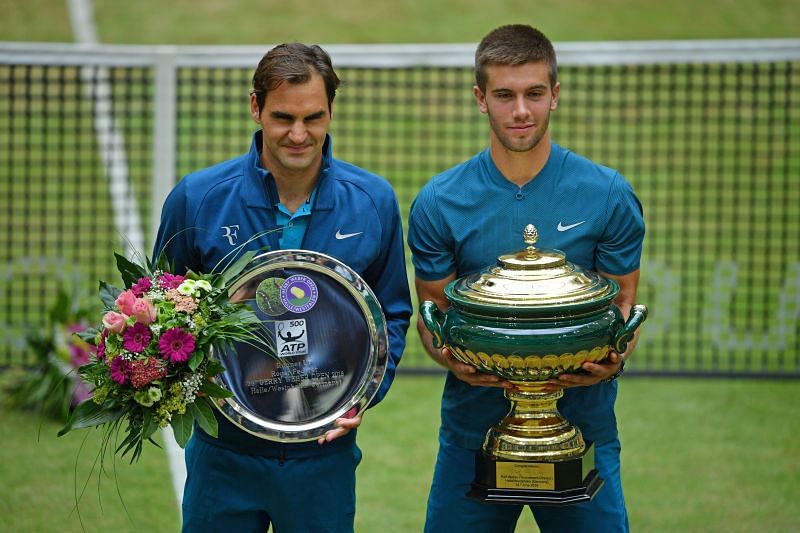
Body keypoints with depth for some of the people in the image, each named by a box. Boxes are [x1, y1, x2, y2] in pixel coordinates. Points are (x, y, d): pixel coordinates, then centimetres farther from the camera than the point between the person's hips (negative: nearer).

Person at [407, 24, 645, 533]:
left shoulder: (609, 195, -2)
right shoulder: (439, 203, -1)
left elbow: (623, 302, 4)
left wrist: (612, 362, -17)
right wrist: (452, 357, -16)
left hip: (581, 422, -1)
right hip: (473, 428, 1)